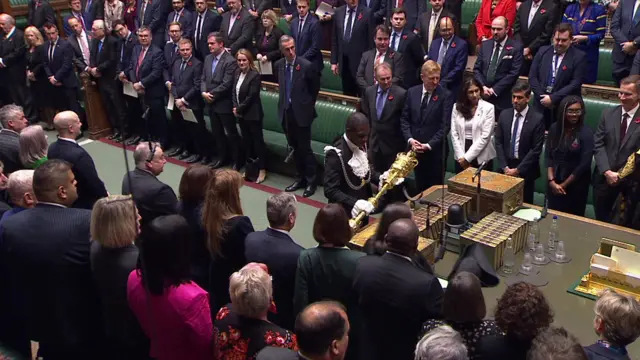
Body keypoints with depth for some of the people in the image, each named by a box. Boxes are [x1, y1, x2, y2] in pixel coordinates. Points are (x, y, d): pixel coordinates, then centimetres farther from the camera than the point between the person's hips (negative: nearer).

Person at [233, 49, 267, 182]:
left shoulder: (255, 75, -16)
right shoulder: (237, 73, 7)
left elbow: (251, 97, -19)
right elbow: (234, 91, 9)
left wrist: (239, 109, -12)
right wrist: (235, 107, -5)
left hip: (252, 114, -7)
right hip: (241, 114, 7)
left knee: (257, 141, 3)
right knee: (246, 141, 15)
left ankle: (261, 169, 14)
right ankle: (249, 168, 27)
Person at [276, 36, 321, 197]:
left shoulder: (306, 65, -14)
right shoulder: (278, 65, 1)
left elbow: (315, 87, 0)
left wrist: (308, 104, 8)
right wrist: (286, 102, 13)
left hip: (301, 112, -5)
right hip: (286, 111, 5)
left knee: (305, 148, 0)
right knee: (295, 148, 15)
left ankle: (311, 181, 14)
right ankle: (300, 178, 28)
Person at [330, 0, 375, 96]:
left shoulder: (367, 13, -8)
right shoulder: (338, 12, 5)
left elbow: (371, 39, -6)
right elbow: (334, 39, 9)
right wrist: (334, 61, 7)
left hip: (360, 60, -4)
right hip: (344, 61, 4)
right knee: (347, 94, 11)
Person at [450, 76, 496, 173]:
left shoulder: (488, 108, -6)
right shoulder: (457, 107, 3)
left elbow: (485, 136, -11)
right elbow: (454, 134, 1)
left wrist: (467, 157, -13)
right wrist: (461, 157, -8)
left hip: (481, 157, -2)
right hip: (461, 158, 3)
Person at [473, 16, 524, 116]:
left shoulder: (516, 47, -3)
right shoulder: (485, 45, 13)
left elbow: (514, 73, -9)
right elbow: (477, 69, 10)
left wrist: (494, 89, -12)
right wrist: (483, 87, -7)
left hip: (503, 99, -4)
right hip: (483, 95, 4)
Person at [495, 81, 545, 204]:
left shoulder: (537, 119, -11)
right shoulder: (504, 115, 2)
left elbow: (536, 149, -13)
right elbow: (498, 143, 2)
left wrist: (518, 169, -14)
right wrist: (504, 167, -7)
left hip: (525, 170, -3)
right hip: (505, 168, 3)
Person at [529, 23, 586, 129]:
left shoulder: (579, 57, -3)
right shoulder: (543, 51, 8)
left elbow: (575, 84, -11)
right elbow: (532, 77, 5)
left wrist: (553, 98, -16)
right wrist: (543, 97, -7)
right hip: (541, 104, 3)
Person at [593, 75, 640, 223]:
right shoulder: (608, 114, 3)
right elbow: (598, 144, -1)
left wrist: (623, 175, -15)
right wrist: (607, 171, -12)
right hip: (604, 178, 3)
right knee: (600, 220, 16)